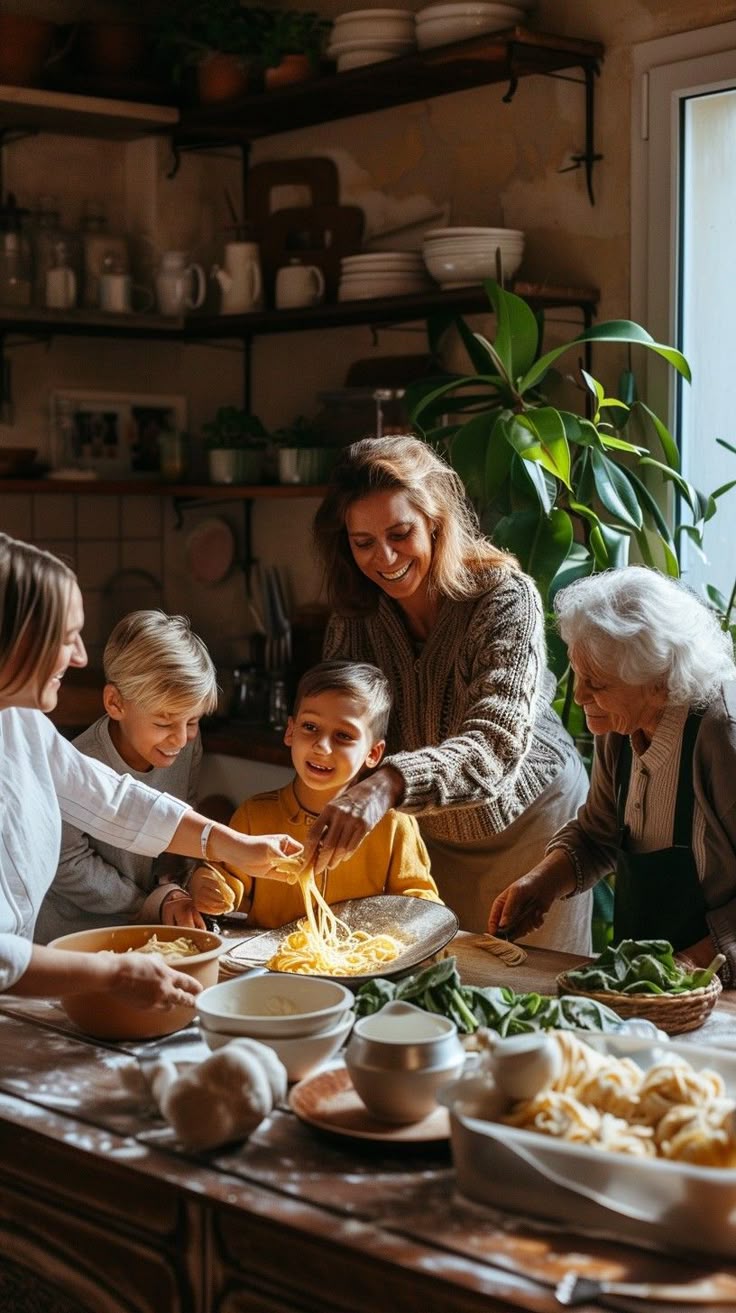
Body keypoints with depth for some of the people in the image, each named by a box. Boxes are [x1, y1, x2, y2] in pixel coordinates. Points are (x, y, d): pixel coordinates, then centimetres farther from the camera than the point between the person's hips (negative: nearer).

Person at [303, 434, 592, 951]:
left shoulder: (505, 598, -26)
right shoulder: (357, 614, -11)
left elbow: (494, 748, -39)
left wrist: (389, 784, -57)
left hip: (527, 823, -4)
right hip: (431, 837, 4)